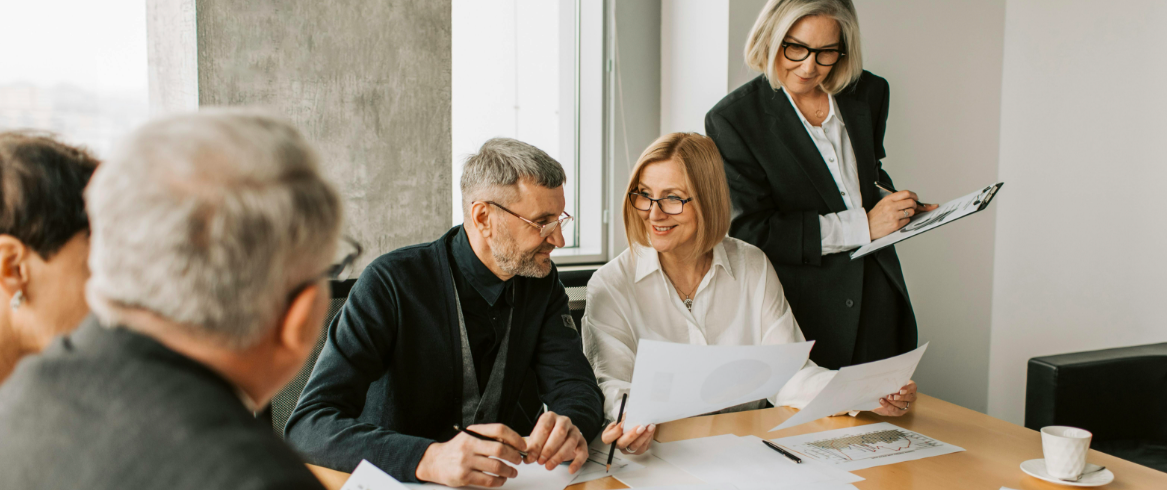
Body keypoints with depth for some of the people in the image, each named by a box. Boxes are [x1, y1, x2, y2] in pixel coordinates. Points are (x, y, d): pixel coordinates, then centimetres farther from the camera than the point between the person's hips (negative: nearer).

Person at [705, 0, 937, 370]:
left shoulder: (869, 93, 5)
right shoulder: (733, 118, -12)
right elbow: (750, 231, -16)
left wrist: (898, 205, 1)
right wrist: (862, 226, -17)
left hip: (878, 297, 5)